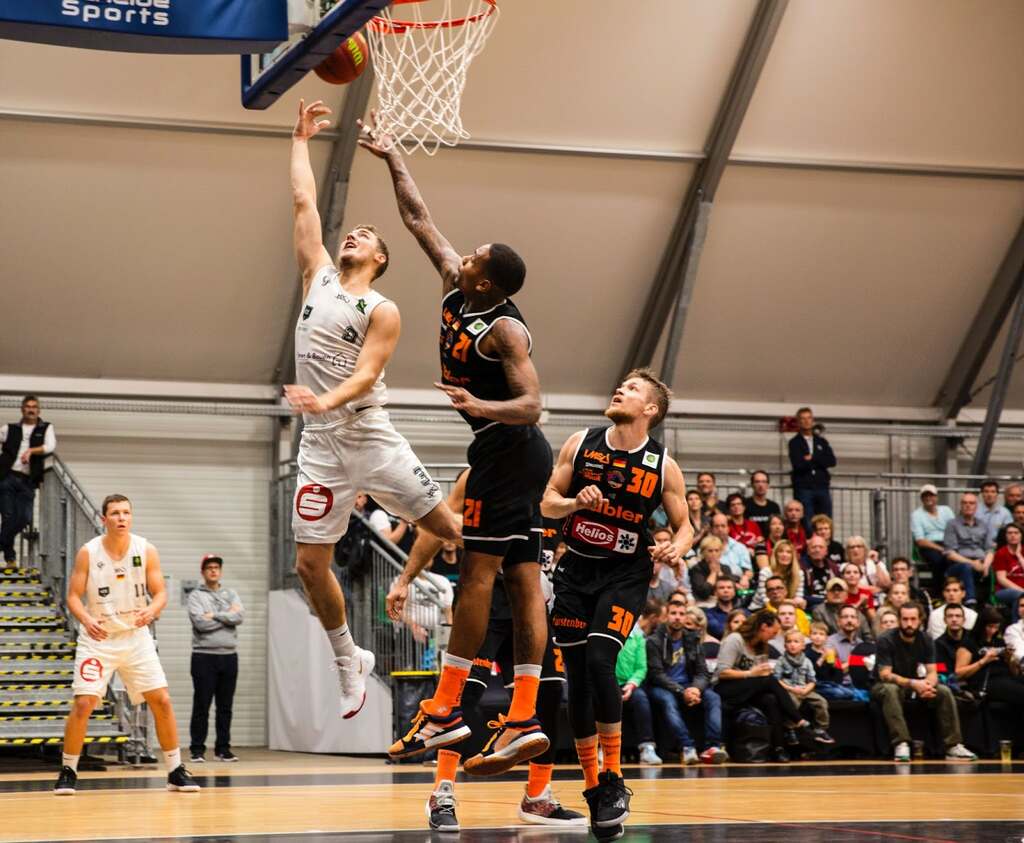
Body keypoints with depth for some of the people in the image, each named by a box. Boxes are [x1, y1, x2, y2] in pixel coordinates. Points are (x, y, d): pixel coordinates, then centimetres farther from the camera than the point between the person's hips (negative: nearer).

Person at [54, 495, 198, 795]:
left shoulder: (146, 551, -5)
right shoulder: (88, 553, -8)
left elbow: (160, 593, -1)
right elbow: (73, 596, -7)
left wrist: (151, 611, -24)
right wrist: (85, 619, -27)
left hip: (136, 636, 2)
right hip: (98, 638, -2)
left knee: (162, 701, -3)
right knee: (83, 703, -12)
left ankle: (176, 771, 9)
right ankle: (68, 771, 4)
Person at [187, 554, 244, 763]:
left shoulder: (231, 594, 13)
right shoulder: (195, 596, 1)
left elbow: (240, 616, -5)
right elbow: (200, 622, -14)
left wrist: (214, 615, -10)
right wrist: (227, 616, -7)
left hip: (229, 655, 4)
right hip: (204, 656, -4)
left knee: (225, 706, 6)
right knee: (201, 706, -2)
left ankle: (223, 749, 12)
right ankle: (197, 750, 3)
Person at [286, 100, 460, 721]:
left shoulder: (383, 311, -4)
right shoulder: (319, 276, 10)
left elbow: (366, 374, -17)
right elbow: (303, 201, 11)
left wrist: (326, 401, -35)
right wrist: (302, 139, 17)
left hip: (372, 439, -4)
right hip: (321, 447, 4)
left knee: (450, 529, 0)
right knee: (311, 564, 1)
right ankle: (350, 662, 19)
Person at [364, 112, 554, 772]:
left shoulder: (506, 329, -16)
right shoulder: (456, 288, 8)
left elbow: (532, 403, -21)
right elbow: (419, 218, 17)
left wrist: (481, 406, -37)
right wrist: (391, 155, 20)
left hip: (507, 448, -9)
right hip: (514, 453, 9)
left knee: (478, 571, -9)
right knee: (522, 579, 4)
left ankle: (445, 711, -9)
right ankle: (524, 721, 3)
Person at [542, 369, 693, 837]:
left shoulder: (663, 466, -6)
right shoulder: (580, 445, -2)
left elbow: (684, 524, 5)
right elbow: (548, 503, 3)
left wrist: (677, 547, -17)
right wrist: (575, 503, -18)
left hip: (624, 575, -3)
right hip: (576, 570, 3)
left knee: (599, 660, -23)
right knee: (577, 677, 3)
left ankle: (614, 778, -11)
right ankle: (593, 788, 16)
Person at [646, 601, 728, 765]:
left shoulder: (693, 640, 12)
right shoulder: (654, 641, -3)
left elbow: (703, 673, 7)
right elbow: (657, 674, -11)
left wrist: (696, 688, -17)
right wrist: (681, 692, -24)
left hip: (688, 687, 4)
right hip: (662, 688, -4)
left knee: (713, 698, -23)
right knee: (668, 701, -38)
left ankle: (713, 747, -39)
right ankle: (688, 747, -49)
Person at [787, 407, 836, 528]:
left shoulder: (821, 441, 16)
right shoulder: (794, 443, 4)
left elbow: (832, 461, 2)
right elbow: (797, 464, -11)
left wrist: (812, 459, -9)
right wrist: (819, 462, -3)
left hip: (822, 487, 4)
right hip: (803, 488, -4)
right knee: (807, 526, -10)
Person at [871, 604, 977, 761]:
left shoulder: (925, 641, -3)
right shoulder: (886, 641, -18)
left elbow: (932, 673, -7)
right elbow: (885, 675, -25)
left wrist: (928, 684, -32)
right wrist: (913, 684, -39)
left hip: (913, 684, 5)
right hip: (884, 686, -5)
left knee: (945, 692, -17)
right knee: (890, 690, -39)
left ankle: (953, 746, -18)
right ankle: (901, 745, -46)